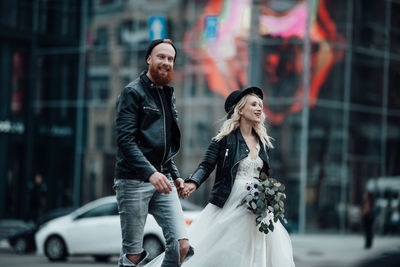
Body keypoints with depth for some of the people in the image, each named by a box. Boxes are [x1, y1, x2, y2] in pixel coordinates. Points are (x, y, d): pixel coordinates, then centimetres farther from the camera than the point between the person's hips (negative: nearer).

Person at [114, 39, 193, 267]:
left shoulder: (169, 95, 19)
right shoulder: (133, 92, -4)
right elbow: (125, 139, -15)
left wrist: (175, 175, 14)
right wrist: (150, 173, -25)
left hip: (163, 180, 6)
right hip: (134, 180, -6)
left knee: (182, 245, -8)